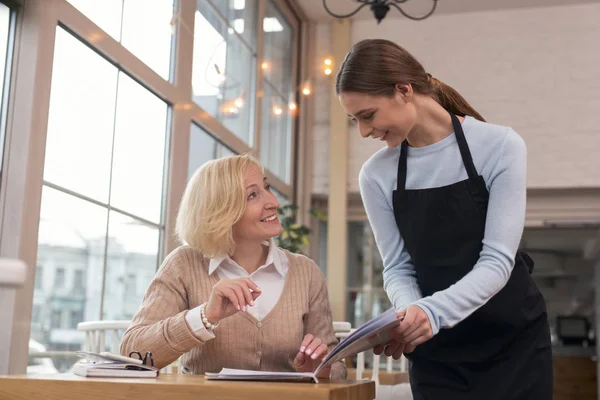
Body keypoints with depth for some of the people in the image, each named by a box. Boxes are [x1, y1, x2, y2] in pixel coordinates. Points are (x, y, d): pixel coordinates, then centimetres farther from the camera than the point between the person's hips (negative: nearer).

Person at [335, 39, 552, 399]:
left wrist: (434, 312, -32)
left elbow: (497, 260, -18)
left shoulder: (499, 147, -13)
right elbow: (398, 267, -2)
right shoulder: (377, 175, -4)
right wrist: (411, 314, -23)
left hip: (512, 341, -2)